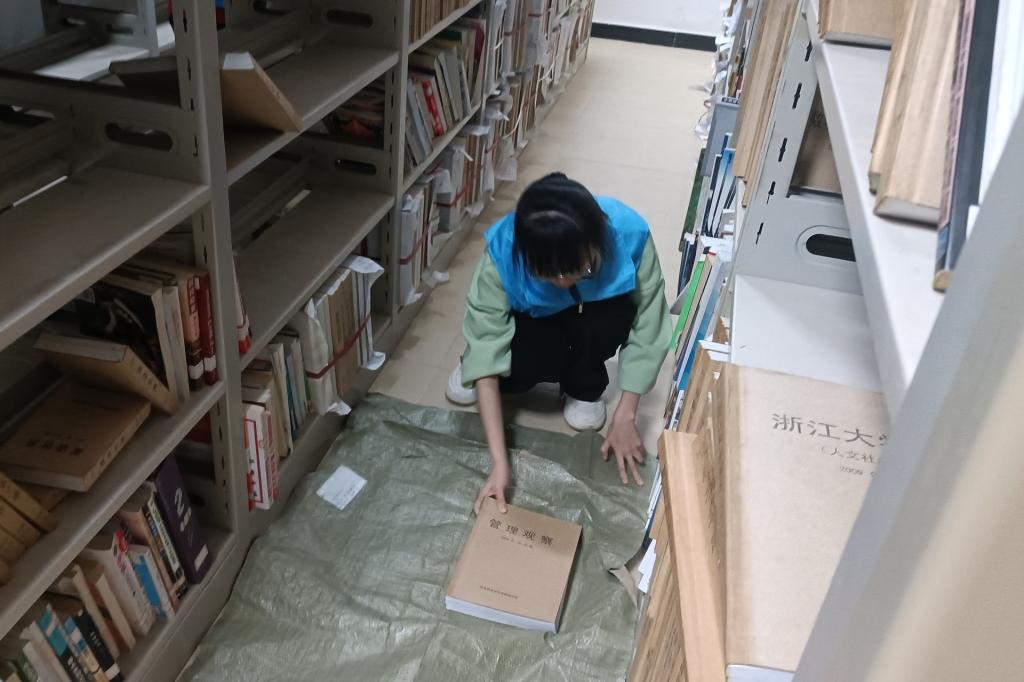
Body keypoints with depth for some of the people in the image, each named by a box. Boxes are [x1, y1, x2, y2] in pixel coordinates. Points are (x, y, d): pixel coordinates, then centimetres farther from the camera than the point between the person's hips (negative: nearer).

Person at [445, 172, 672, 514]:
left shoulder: (628, 233, -36)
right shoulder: (502, 252, -37)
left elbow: (647, 326, -24)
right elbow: (486, 351, -37)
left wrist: (625, 417, -24)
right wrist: (499, 462, -41)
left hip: (599, 312, 1)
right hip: (535, 317, -1)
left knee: (608, 321, -34)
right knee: (526, 363, -33)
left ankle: (584, 388, -2)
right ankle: (473, 369, 3)